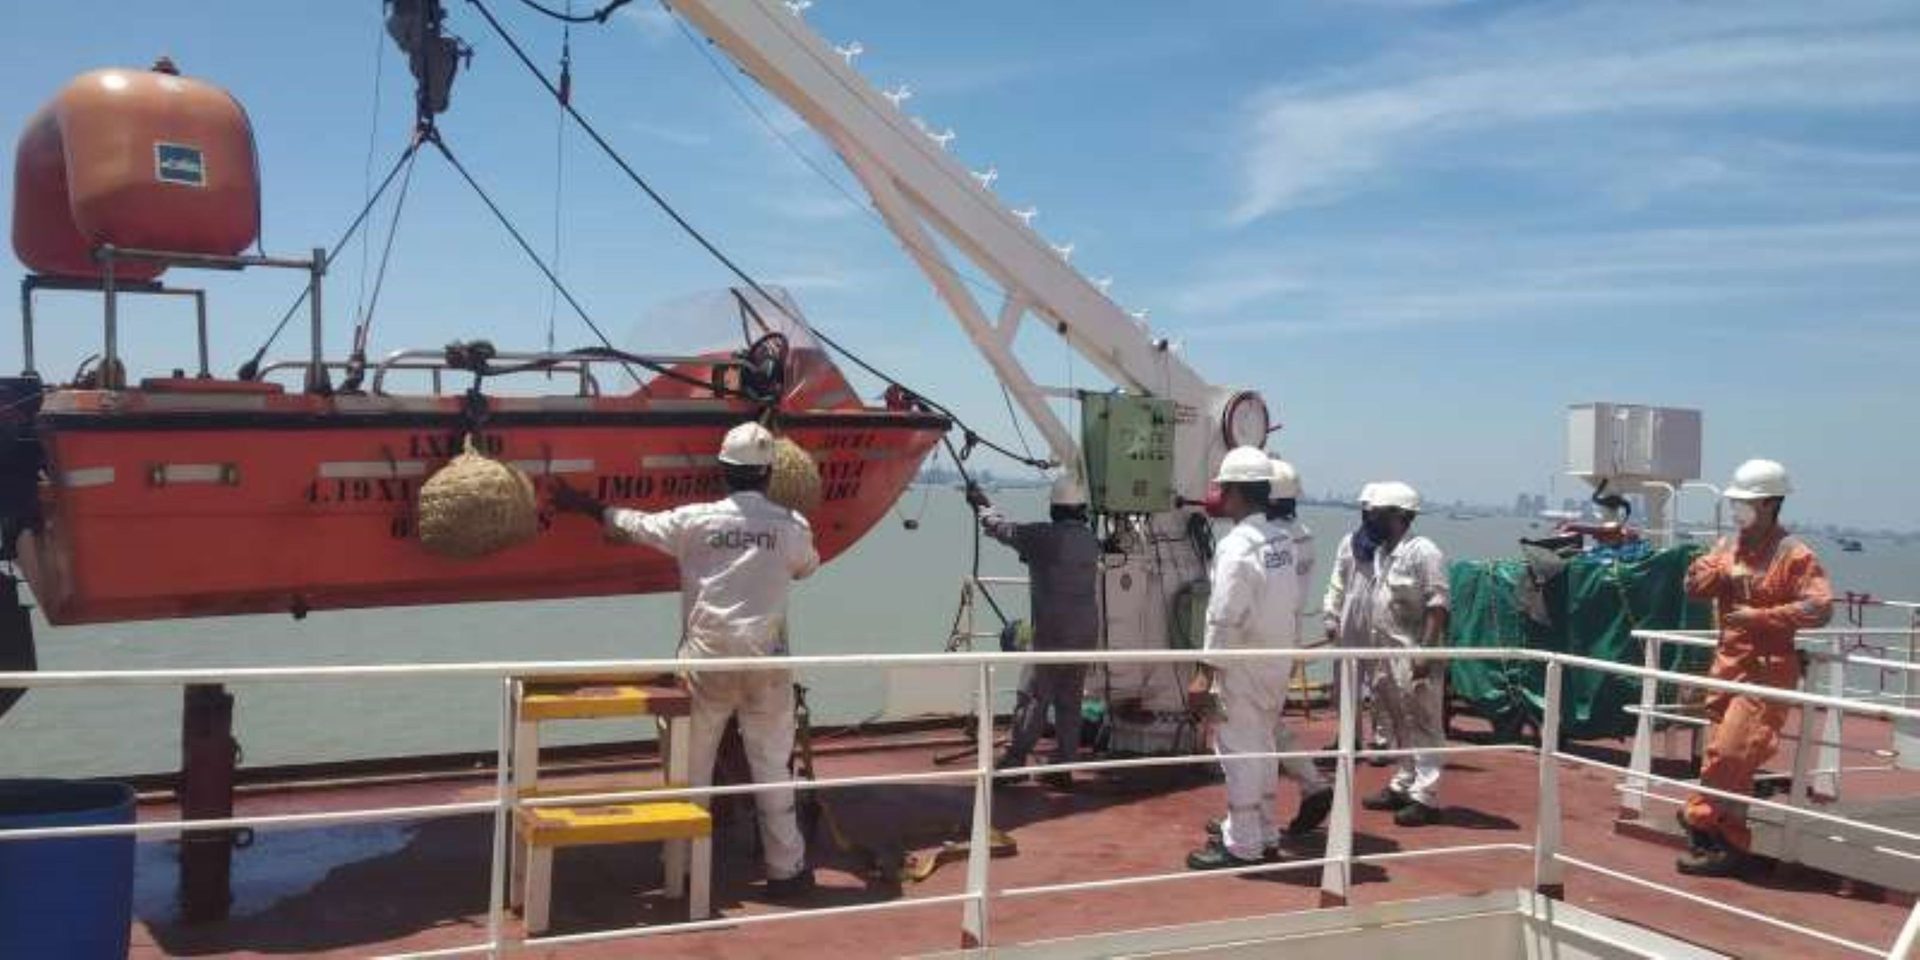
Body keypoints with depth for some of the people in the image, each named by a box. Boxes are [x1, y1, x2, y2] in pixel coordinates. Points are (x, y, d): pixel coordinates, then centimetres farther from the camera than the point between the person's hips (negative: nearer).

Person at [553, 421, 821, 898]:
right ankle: (785, 868, 14)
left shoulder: (696, 520, -5)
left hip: (706, 658, 0)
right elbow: (806, 567, 19)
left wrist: (587, 505, 26)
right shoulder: (791, 525, -3)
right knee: (771, 766, 8)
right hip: (765, 661, 0)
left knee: (691, 765, 13)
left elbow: (633, 525, 9)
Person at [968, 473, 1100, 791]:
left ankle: (1015, 760, 2)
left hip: (1052, 633, -6)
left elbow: (1004, 529, 1)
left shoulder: (1044, 537, -12)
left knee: (1034, 697, -1)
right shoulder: (1090, 540, 7)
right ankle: (1062, 768, 13)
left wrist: (981, 505, 20)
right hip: (1086, 633, 6)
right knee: (1069, 702, 9)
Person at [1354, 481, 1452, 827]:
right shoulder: (1381, 553, 14)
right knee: (1399, 726, 16)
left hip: (1414, 657, -9)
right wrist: (1372, 655, 18)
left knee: (1423, 726, -3)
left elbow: (1437, 606, -18)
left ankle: (1426, 797, 0)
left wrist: (1426, 651, -24)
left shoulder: (1423, 552, -13)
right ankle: (1402, 786, 25)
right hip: (1386, 656, 9)